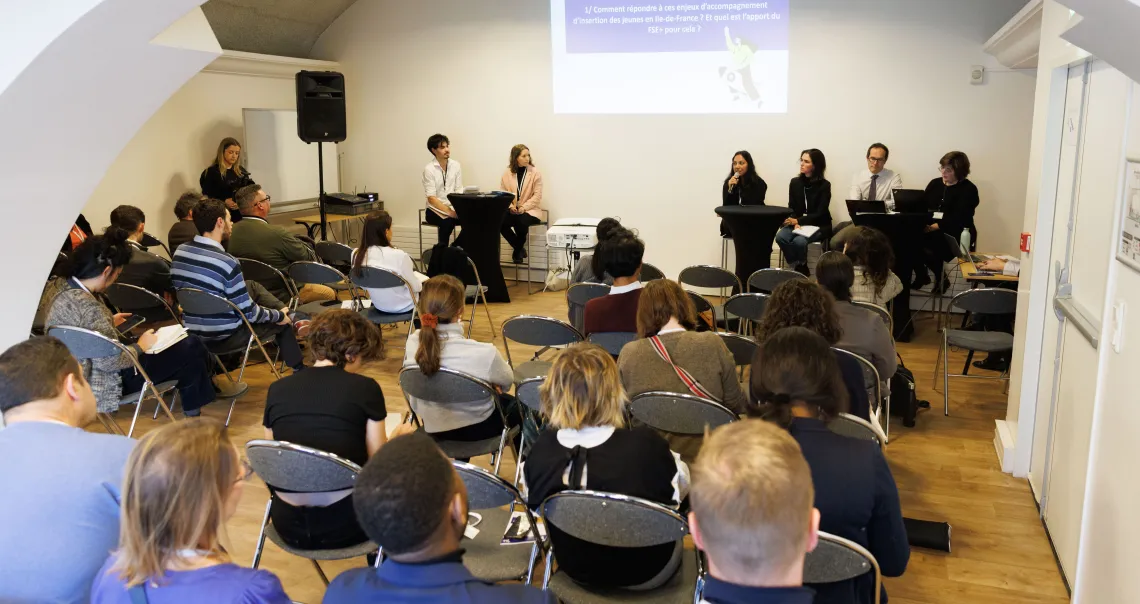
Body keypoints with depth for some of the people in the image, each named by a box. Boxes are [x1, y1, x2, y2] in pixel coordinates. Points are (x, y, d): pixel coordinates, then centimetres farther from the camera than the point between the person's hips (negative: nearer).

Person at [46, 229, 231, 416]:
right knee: (190, 348, -3)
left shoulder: (65, 290, 0)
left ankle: (209, 387, 33)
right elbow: (110, 361, -30)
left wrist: (109, 322, 18)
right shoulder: (87, 305, -31)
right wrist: (140, 346, -15)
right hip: (110, 381, -10)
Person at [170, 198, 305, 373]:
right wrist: (279, 315, -1)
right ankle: (299, 370, 31)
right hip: (224, 336, -7)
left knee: (251, 286, 24)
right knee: (283, 321, 16)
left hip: (191, 331, 7)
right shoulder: (226, 262, -26)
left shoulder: (180, 251, -4)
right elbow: (248, 312, -19)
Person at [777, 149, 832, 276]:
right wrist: (795, 223, -17)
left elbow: (820, 213, -11)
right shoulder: (795, 182, 4)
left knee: (799, 241, -33)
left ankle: (802, 268, -4)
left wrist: (798, 221, -22)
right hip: (797, 223, 4)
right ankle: (797, 266, -9)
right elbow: (792, 208, 4)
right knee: (780, 237, -28)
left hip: (819, 225, -4)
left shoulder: (824, 185, -8)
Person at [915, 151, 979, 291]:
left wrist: (936, 226, -26)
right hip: (930, 231, 6)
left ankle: (941, 280, -3)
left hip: (955, 236, -5)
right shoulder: (935, 183, 16)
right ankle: (921, 276, -1)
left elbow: (958, 218, -15)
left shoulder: (968, 189, -3)